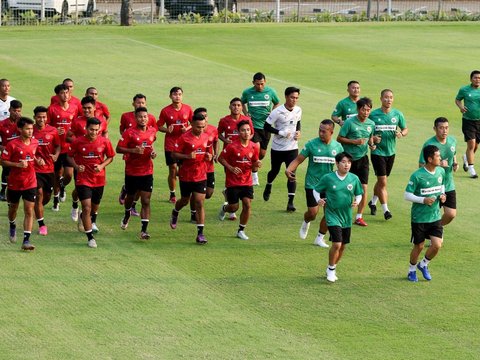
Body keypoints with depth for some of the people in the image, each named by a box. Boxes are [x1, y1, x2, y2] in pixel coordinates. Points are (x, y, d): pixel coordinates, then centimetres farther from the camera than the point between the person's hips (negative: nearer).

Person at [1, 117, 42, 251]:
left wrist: (37, 161, -1)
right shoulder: (12, 145, -16)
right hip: (14, 183, -2)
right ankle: (12, 226, 50)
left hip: (30, 183, 2)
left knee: (29, 212, -7)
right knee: (13, 208, 18)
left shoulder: (35, 143, 0)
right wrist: (18, 164, -25)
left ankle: (26, 241, -7)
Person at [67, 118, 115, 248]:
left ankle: (92, 221, 53)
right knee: (86, 207, -12)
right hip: (83, 179, -3)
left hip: (99, 180, 3)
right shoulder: (78, 142, -10)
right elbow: (70, 156, 3)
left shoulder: (104, 142, -6)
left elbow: (110, 157, 6)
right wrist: (76, 166, -17)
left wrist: (102, 166, -12)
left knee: (95, 207, 19)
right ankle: (90, 237, -6)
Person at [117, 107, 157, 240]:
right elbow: (118, 149, -11)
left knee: (146, 201, -7)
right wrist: (134, 150, -24)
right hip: (131, 172, -2)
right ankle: (127, 215, 50)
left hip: (147, 172, 2)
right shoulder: (129, 132, -11)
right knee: (130, 197, 17)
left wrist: (153, 152, 2)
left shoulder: (152, 131, 2)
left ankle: (144, 230, -7)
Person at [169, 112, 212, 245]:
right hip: (186, 175, -3)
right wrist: (187, 156, -25)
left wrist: (208, 156, -2)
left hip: (201, 175, 3)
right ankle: (175, 213, 51)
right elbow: (174, 154, -11)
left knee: (200, 203, -5)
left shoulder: (205, 137, 2)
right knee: (185, 200, 15)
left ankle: (200, 233, -5)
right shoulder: (184, 138, -13)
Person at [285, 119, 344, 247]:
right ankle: (306, 222, 30)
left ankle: (320, 238, 16)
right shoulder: (311, 144, -9)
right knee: (313, 213, -7)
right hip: (312, 184, -3)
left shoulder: (337, 147, 0)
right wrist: (288, 169, -26)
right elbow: (298, 160, -9)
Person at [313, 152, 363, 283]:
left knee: (343, 246, 12)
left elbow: (359, 193, 11)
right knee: (336, 244, -15)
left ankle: (333, 267, 34)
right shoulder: (328, 178, -9)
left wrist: (357, 202, -10)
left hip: (347, 217, 4)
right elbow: (316, 190, 3)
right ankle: (331, 269, 6)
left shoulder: (354, 179, -2)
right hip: (332, 215, -4)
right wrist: (318, 200, -16)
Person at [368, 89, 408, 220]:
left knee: (381, 180, 17)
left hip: (391, 152, 4)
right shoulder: (373, 114, -7)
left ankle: (373, 202, 38)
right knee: (382, 181, -10)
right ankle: (385, 210, -5)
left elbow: (405, 129, 11)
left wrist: (401, 133, -12)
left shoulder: (397, 114, 1)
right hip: (377, 152, -4)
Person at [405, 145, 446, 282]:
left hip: (435, 216, 4)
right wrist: (423, 200, -25)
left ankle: (423, 265, 23)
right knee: (419, 246, 7)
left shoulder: (441, 171, -1)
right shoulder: (417, 176, -18)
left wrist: (442, 195, -2)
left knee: (437, 245, -5)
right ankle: (412, 270, 33)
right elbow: (407, 195, -13)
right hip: (419, 218, -4)